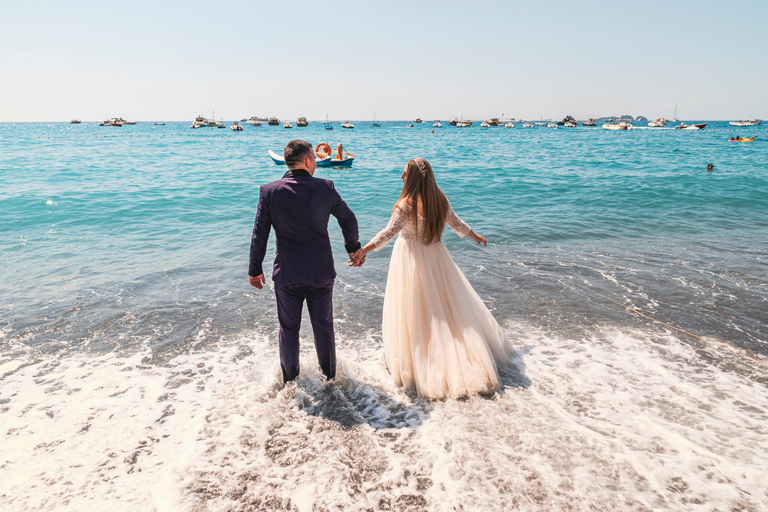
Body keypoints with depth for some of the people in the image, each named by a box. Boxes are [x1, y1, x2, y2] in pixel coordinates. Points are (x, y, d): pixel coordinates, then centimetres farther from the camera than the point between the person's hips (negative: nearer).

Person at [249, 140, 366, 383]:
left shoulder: (269, 191, -5)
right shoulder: (325, 187, -5)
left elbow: (259, 235, -4)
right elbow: (349, 220, 6)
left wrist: (255, 269, 8)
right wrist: (353, 247, 24)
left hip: (287, 273, 0)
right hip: (321, 272, 0)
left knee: (289, 328, 16)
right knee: (324, 326, 17)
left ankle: (290, 380, 33)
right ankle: (329, 375, 34)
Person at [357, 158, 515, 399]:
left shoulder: (406, 204, -18)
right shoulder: (440, 200, 0)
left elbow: (389, 231, -27)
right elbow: (456, 223, 11)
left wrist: (364, 250, -30)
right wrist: (475, 236, 27)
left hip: (411, 259, -6)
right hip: (435, 255, 6)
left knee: (415, 311, 4)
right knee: (449, 304, 17)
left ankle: (419, 363, 14)